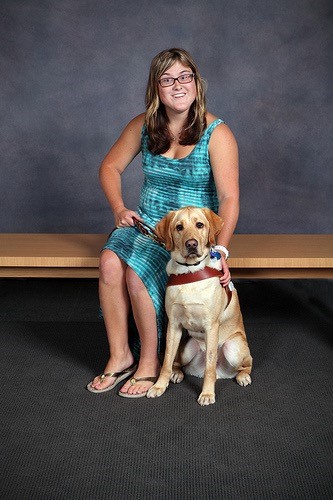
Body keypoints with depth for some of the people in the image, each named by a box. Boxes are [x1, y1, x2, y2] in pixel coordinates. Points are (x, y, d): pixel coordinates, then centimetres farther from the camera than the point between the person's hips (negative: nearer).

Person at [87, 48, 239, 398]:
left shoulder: (216, 134, -9)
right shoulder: (144, 126, 4)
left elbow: (229, 198, -16)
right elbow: (110, 166, 14)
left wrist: (220, 249, -28)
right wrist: (119, 208, -3)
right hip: (145, 223, 4)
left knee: (136, 272, -29)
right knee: (110, 261, -27)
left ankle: (150, 362, -9)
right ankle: (120, 355, -11)